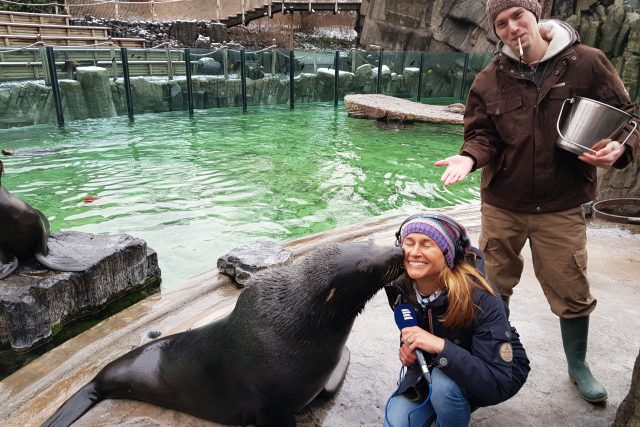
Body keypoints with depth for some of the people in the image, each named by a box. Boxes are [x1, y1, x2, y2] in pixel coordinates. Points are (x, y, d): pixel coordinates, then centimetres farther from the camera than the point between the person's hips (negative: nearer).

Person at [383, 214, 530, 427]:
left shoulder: (480, 299, -33)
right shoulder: (400, 288, -18)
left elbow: (500, 382, -35)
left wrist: (441, 346, -43)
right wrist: (409, 346, -17)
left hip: (502, 373, -4)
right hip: (436, 368, 4)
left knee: (443, 383, -34)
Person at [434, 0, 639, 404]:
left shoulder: (588, 63, -5)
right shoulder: (489, 81, -1)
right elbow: (483, 135, 0)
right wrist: (469, 157, -22)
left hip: (561, 207, -1)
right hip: (502, 204, 2)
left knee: (572, 292, 11)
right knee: (492, 287, 16)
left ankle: (578, 366, 37)